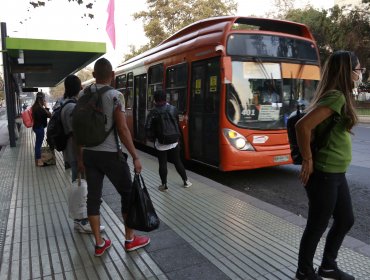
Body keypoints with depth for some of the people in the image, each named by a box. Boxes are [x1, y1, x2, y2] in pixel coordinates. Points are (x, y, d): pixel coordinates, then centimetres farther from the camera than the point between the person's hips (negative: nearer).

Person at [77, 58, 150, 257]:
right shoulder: (114, 95, -11)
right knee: (128, 193, 10)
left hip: (89, 153, 6)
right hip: (110, 154, -5)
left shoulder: (82, 95, 5)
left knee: (93, 196, 10)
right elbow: (122, 130, -16)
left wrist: (79, 156, 15)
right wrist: (135, 156, -11)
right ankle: (130, 239, 20)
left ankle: (99, 244, 20)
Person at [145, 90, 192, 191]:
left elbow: (148, 128, -10)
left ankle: (164, 185, 13)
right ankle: (186, 181, 23)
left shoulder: (153, 112, -9)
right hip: (174, 142, 3)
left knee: (162, 164, 6)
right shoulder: (173, 109, 0)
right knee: (177, 162, 13)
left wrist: (154, 135, 6)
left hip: (160, 143, -3)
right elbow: (178, 123, 7)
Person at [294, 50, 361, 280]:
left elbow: (318, 128, 20)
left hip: (336, 173, 10)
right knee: (318, 225, 6)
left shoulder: (340, 96, 12)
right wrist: (308, 161, -19)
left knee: (346, 220, 21)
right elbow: (303, 126, -28)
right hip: (323, 174, -10)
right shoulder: (336, 97, -19)